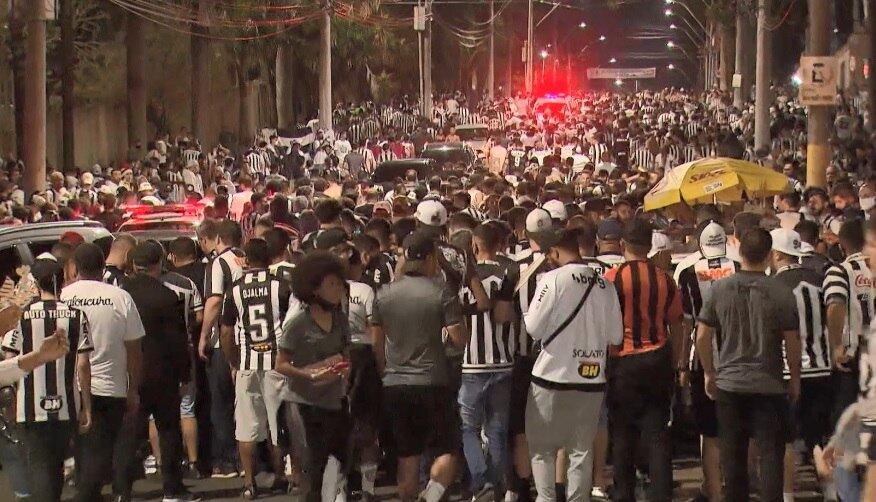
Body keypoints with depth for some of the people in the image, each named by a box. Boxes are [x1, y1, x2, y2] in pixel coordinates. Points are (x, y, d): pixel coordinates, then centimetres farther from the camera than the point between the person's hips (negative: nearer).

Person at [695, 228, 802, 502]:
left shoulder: (720, 288, -4)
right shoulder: (780, 293, -10)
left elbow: (702, 337, 0)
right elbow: (792, 342, -6)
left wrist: (709, 373, 13)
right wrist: (795, 378, 8)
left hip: (729, 384, 2)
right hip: (770, 384, -2)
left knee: (733, 455, 11)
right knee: (770, 454, 3)